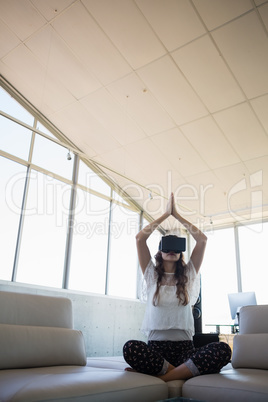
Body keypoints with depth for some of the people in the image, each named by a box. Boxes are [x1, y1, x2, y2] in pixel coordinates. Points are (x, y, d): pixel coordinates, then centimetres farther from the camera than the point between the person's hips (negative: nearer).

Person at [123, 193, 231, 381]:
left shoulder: (188, 275, 14)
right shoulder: (152, 275, 12)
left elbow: (202, 239, 6)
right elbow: (140, 238, 1)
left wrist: (177, 214, 10)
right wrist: (166, 214, 8)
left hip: (185, 347, 2)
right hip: (156, 346, -1)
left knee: (223, 349, -29)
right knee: (130, 347, -35)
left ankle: (161, 376, -22)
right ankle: (182, 372, -19)